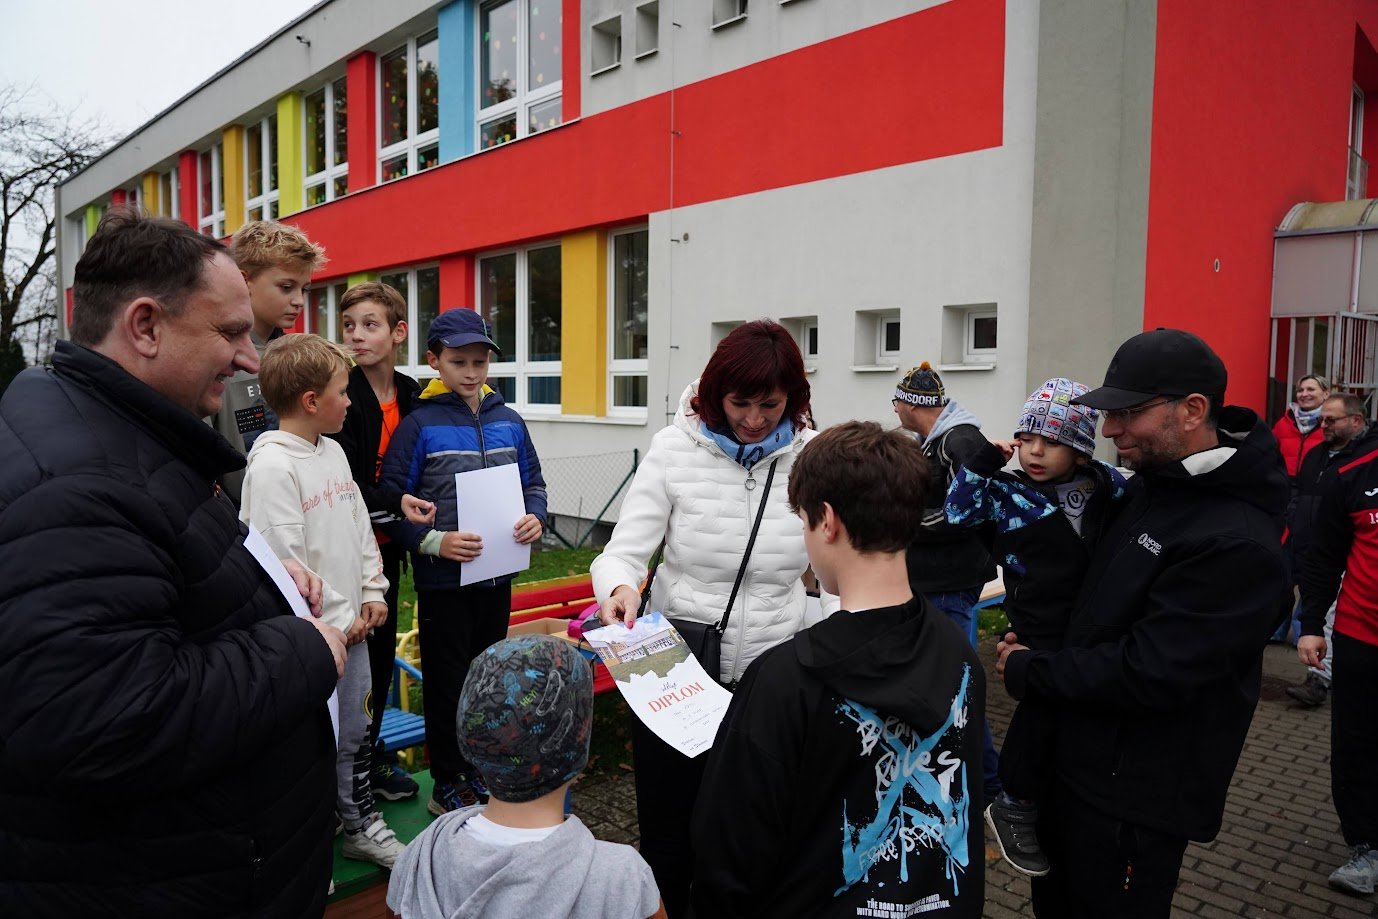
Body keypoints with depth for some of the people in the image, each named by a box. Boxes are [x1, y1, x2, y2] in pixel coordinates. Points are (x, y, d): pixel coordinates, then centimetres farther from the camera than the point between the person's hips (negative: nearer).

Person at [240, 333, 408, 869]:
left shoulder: (332, 451, 9)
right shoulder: (271, 464, -18)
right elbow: (282, 559, -21)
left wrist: (372, 594, 8)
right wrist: (335, 620, -15)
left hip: (352, 625, 8)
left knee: (354, 732, 19)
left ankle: (360, 825, 35)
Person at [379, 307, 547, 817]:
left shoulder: (508, 421, 4)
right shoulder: (419, 424, -9)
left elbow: (532, 483, 11)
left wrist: (535, 517, -8)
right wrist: (433, 541, -22)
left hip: (497, 574, 5)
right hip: (442, 579, -4)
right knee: (448, 681, 8)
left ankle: (479, 768, 36)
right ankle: (447, 784, 25)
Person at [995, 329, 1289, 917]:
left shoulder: (1237, 542, -27)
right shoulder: (1147, 485, 2)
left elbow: (1147, 673, -27)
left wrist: (1027, 673, -16)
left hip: (1137, 797, -8)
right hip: (1077, 759, 8)